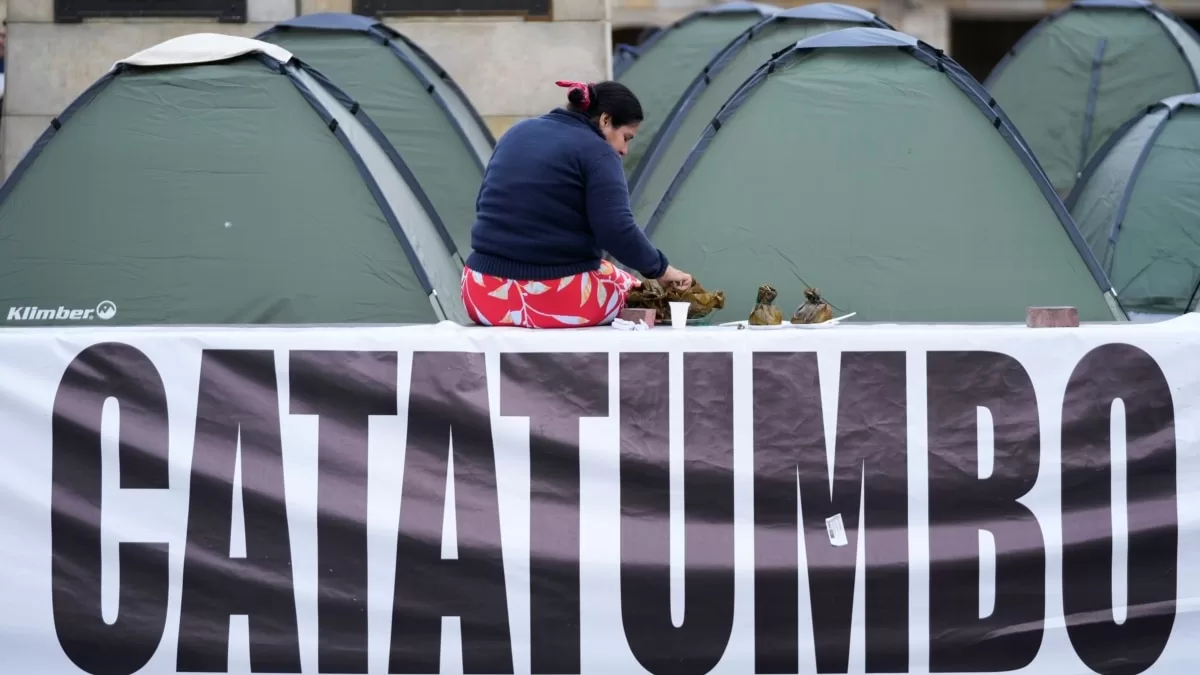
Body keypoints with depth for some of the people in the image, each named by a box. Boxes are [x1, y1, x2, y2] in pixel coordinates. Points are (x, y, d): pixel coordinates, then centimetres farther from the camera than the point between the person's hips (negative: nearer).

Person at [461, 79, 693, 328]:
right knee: (626, 282, 26)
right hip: (559, 303, -6)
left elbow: (485, 206, 21)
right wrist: (660, 269, -3)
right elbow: (618, 232, -17)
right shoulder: (596, 152, -6)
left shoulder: (517, 134, 13)